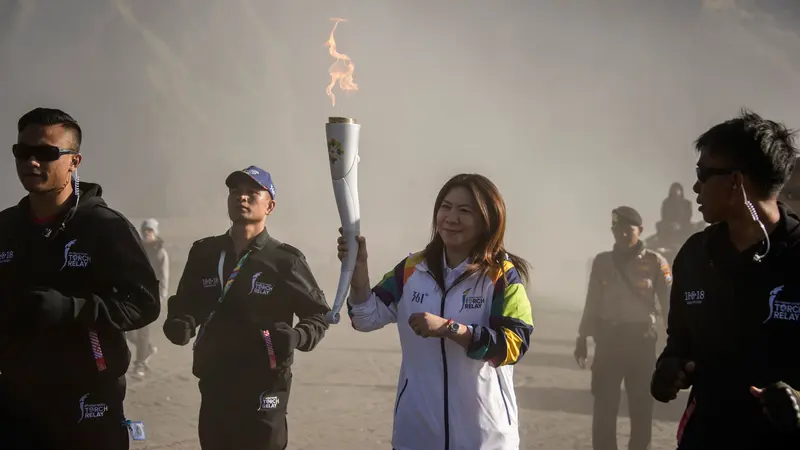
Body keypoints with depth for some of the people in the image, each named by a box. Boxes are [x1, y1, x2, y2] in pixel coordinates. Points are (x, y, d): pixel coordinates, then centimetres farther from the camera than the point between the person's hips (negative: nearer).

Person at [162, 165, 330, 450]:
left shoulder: (285, 260, -5)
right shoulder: (204, 253, 8)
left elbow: (318, 314, 2)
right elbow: (186, 304, 16)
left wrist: (296, 337, -18)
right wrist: (180, 324, -6)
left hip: (263, 391, -4)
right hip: (213, 387, 5)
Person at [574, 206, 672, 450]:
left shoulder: (654, 262, -3)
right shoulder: (602, 261, 4)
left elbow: (669, 302, -4)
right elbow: (592, 304, 11)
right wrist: (582, 338, 11)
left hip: (641, 339, -2)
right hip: (608, 338, 2)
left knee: (641, 404, 6)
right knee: (604, 403, 1)